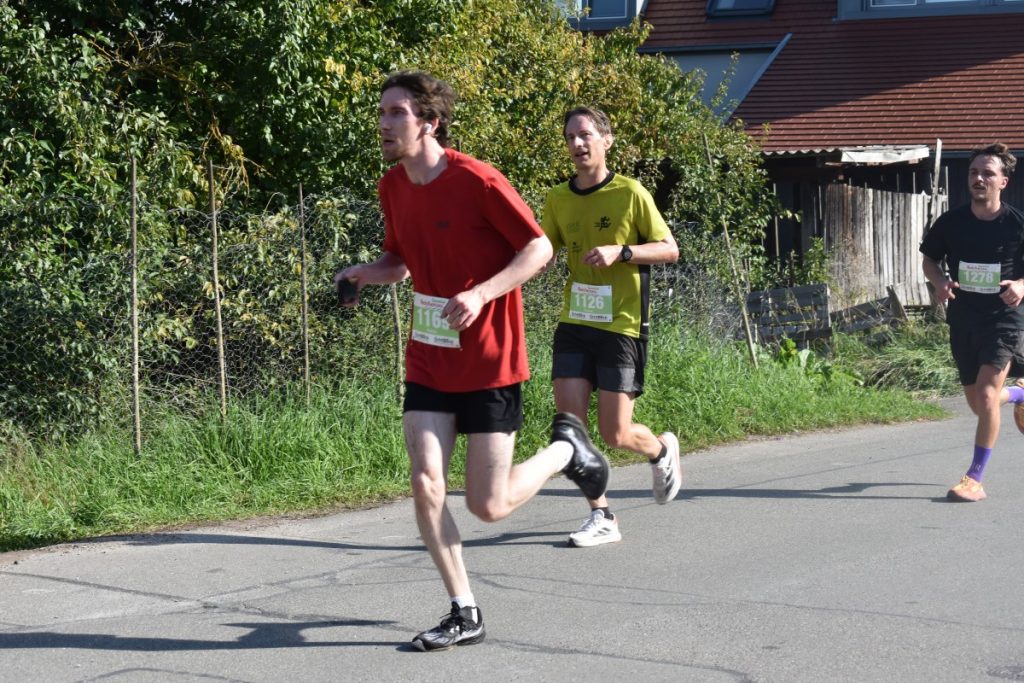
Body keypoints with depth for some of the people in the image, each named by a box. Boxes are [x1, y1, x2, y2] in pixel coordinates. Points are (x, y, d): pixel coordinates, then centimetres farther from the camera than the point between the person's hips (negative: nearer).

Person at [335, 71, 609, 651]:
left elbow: (539, 249, -12)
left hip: (490, 364, -5)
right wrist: (364, 273, -3)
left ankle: (567, 447, 26)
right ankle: (465, 614, 6)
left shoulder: (477, 180, -17)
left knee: (489, 507, -2)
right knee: (426, 485, -8)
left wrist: (480, 295, -25)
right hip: (429, 360, 5)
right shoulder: (393, 187, 3)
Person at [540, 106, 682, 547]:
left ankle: (662, 450, 32)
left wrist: (620, 251, -19)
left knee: (615, 435, -3)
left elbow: (669, 249, -4)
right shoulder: (558, 200, 6)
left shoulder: (630, 194, -7)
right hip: (574, 324, 4)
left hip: (621, 326, -4)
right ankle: (601, 517, 5)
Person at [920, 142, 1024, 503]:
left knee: (986, 396, -17)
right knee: (977, 404, 16)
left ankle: (975, 478, -7)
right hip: (962, 320, 4)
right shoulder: (951, 222, -3)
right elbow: (929, 259, 10)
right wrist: (940, 282, -10)